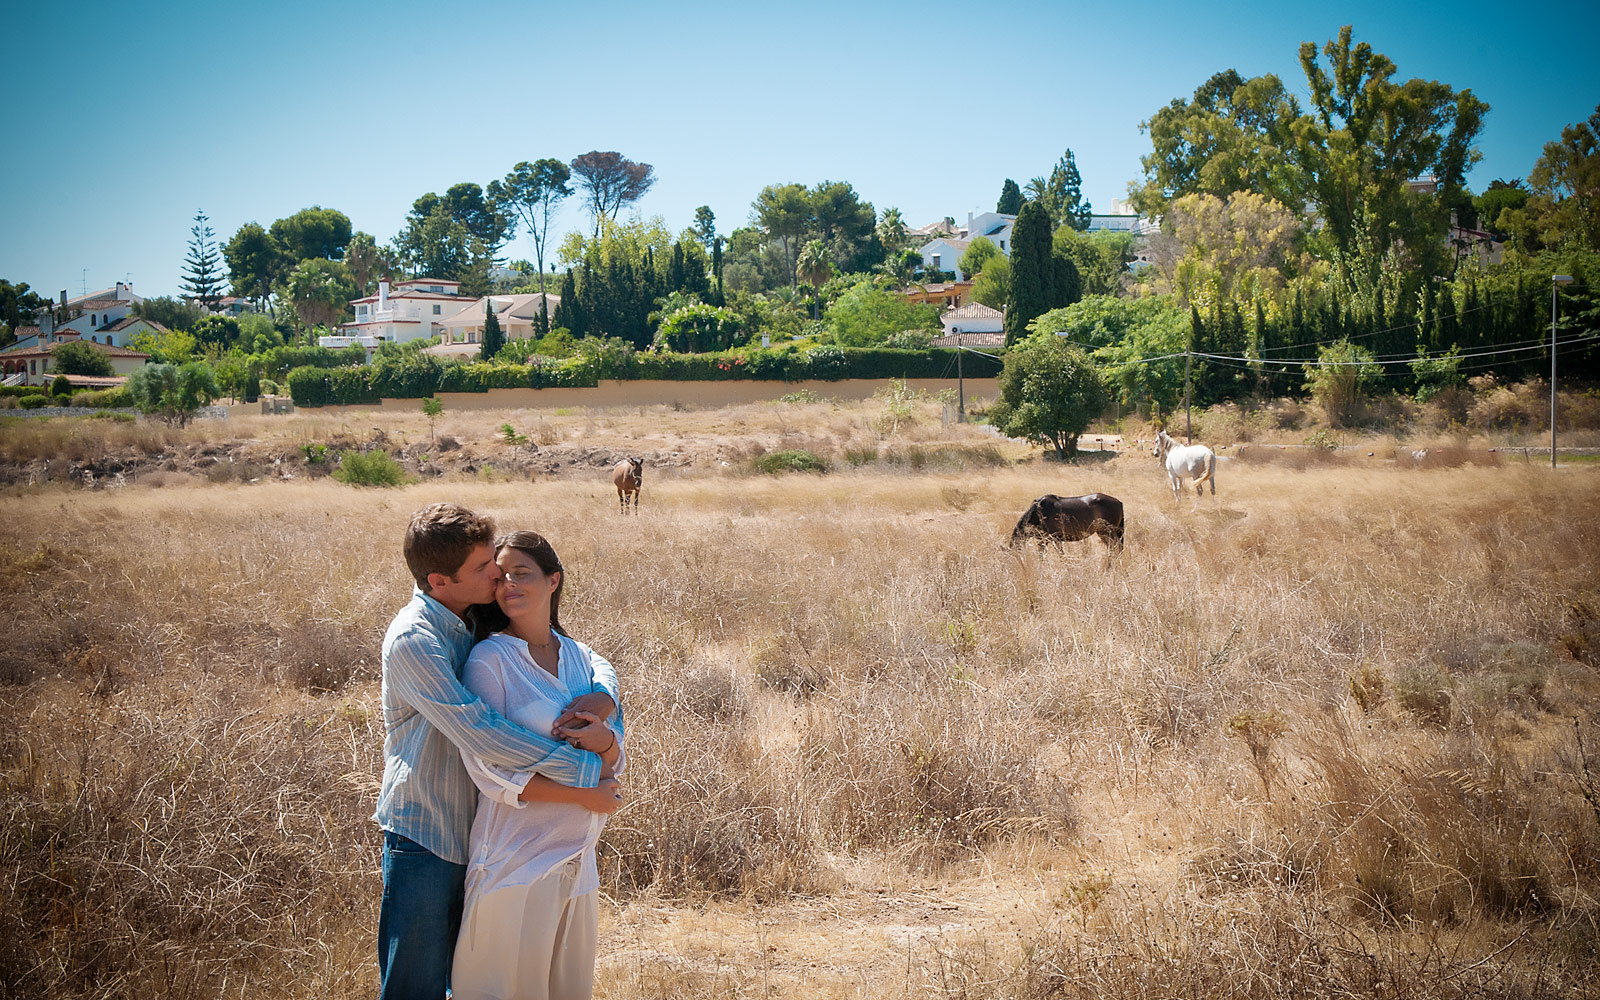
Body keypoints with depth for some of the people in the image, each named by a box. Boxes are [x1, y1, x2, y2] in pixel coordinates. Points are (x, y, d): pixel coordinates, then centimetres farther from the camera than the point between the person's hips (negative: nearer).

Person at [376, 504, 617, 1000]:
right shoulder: (412, 639, -20)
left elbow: (594, 662, 8)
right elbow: (481, 732, -30)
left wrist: (603, 696, -17)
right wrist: (587, 769, -27)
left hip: (477, 833, 7)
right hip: (425, 841, -7)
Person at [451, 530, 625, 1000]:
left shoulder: (584, 660, 10)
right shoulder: (489, 659, -7)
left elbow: (614, 766, 9)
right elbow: (488, 769, -13)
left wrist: (605, 742, -16)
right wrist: (583, 794, -13)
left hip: (578, 855, 6)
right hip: (517, 853, -5)